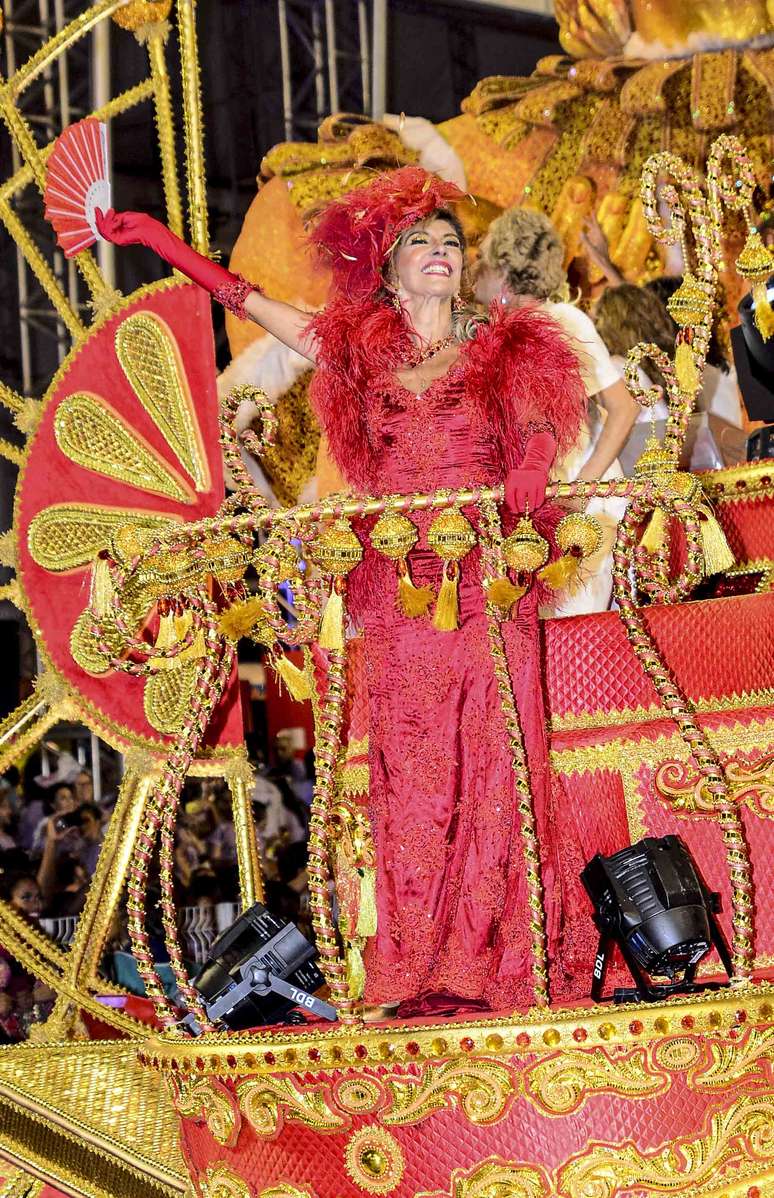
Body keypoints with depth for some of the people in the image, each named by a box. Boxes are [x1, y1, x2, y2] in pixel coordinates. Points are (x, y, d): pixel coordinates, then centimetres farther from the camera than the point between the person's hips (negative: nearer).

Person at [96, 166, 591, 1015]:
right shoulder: (361, 352, 15)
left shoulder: (504, 349, 11)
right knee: (411, 773, -1)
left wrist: (528, 472, -23)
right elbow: (249, 302, 19)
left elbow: (539, 429, -1)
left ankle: (509, 962, -1)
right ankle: (422, 973, 4)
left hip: (486, 584, -2)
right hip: (398, 588, 2)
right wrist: (156, 238, 20)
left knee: (493, 763, -6)